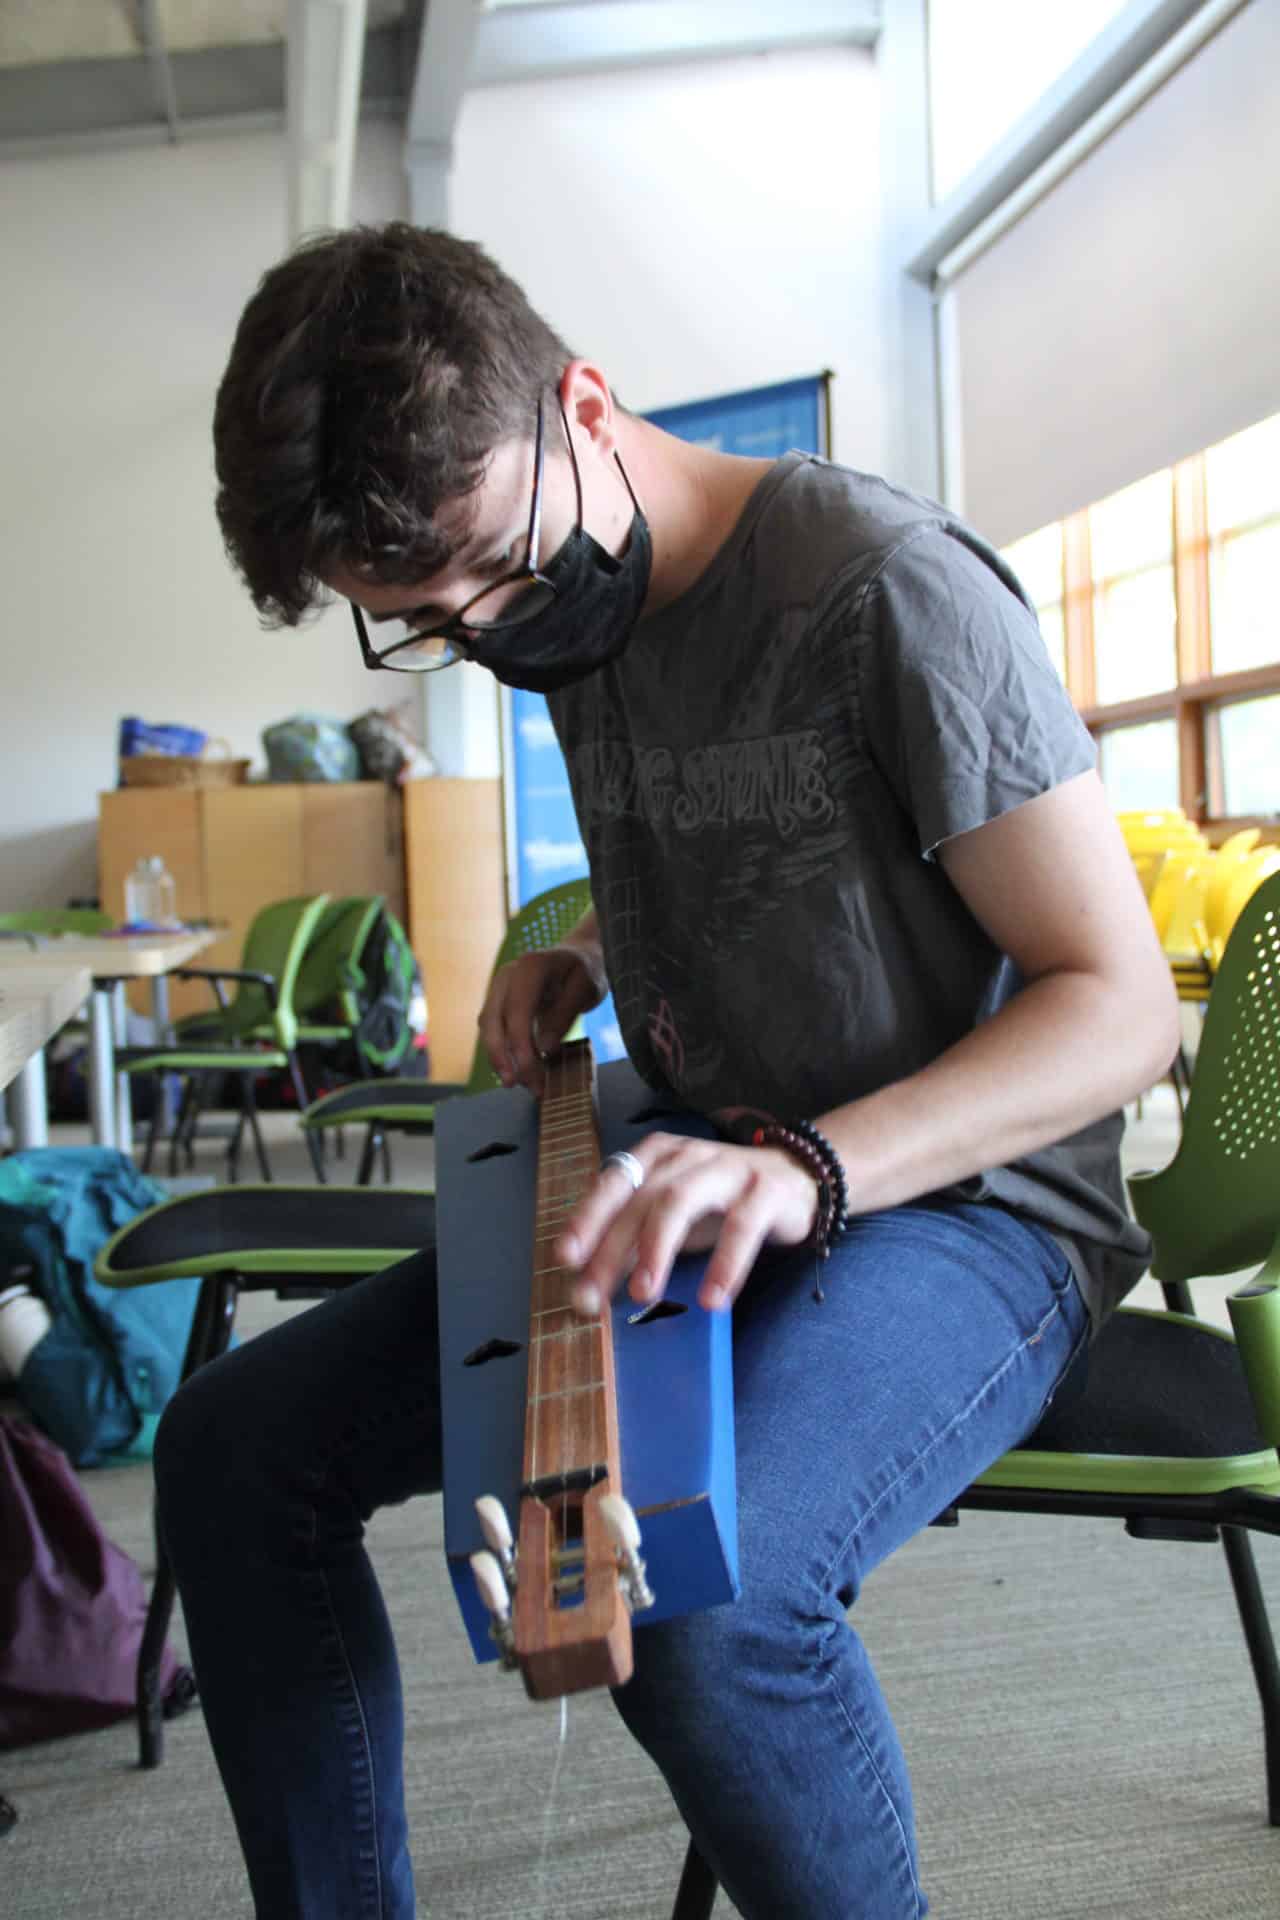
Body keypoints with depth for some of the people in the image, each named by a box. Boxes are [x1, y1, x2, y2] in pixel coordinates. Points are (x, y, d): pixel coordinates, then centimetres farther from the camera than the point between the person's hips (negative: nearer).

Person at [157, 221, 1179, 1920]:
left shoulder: (884, 586, -18)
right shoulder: (576, 618, 6)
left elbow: (1120, 1001, -19)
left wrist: (805, 1167, -33)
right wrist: (574, 966, 4)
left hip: (963, 1201, -7)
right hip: (695, 1199, 8)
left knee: (704, 1594, -36)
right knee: (231, 1445, -2)